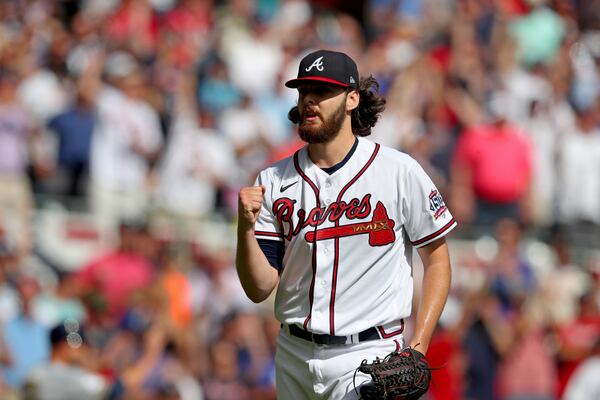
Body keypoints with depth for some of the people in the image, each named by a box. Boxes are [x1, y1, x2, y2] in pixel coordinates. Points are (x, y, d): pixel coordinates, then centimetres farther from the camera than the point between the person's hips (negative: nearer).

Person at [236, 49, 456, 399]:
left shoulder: (399, 170, -4)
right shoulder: (273, 182, 4)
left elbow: (437, 258, 2)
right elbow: (259, 289, 1)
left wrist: (418, 349, -8)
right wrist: (246, 228, -18)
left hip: (366, 358, -4)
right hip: (293, 356, 4)